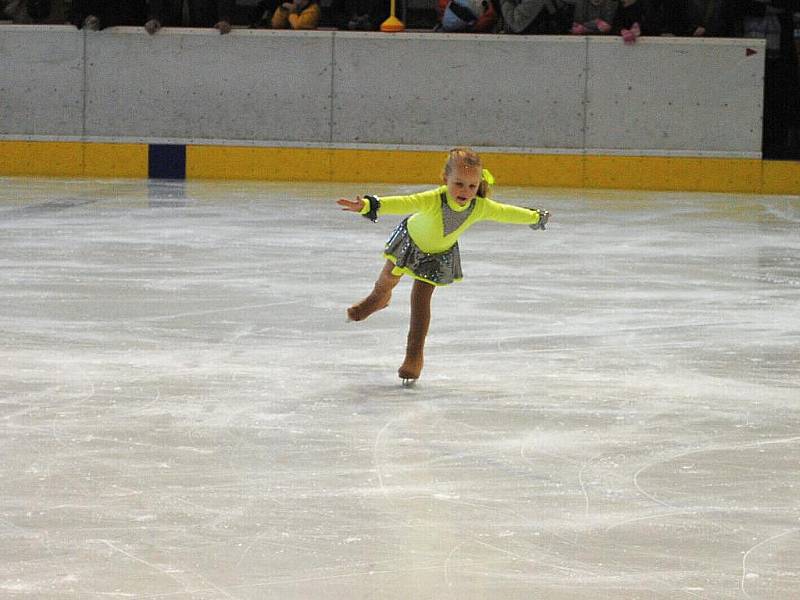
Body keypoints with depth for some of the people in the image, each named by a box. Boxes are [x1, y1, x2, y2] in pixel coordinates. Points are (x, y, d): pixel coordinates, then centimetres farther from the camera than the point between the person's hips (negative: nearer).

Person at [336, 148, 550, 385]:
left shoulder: (480, 207, -33)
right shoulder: (433, 200, -45)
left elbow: (507, 213, -13)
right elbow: (403, 203, -59)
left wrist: (535, 217, 5)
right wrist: (366, 206, -76)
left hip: (439, 256, 1)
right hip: (411, 239, -1)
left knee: (421, 297, -5)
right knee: (388, 277, 24)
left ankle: (414, 356, 10)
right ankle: (379, 298, 63)